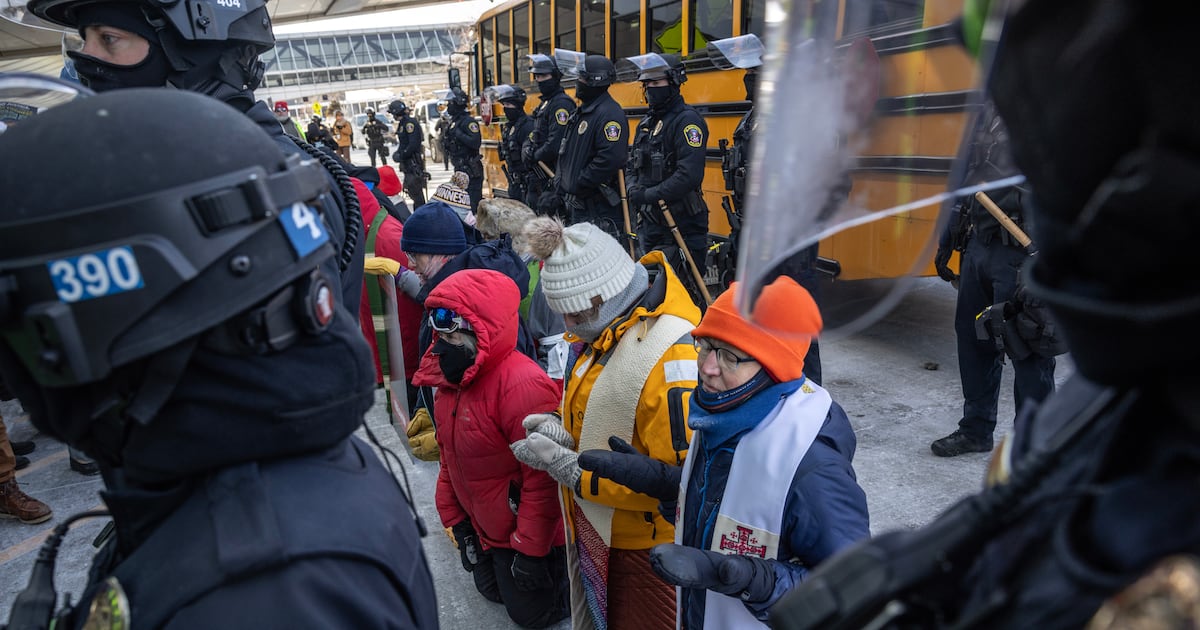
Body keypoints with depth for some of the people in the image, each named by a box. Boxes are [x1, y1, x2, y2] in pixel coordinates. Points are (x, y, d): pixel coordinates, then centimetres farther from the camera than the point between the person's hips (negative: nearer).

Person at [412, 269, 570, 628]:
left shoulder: (523, 385, -33)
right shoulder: (450, 378, -3)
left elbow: (543, 477, -30)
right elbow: (451, 456, 8)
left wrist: (530, 550, -23)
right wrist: (457, 521, 9)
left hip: (526, 535, -9)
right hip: (484, 529, 9)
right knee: (493, 591, 29)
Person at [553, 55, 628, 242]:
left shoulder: (609, 113, -16)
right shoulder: (581, 112, 17)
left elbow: (611, 158, -29)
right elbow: (566, 153, 25)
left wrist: (579, 184, -21)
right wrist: (561, 182, 13)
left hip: (600, 208, -10)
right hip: (579, 204, 10)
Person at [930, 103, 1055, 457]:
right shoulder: (988, 116, 15)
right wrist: (946, 242, 20)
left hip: (1020, 254, -8)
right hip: (977, 246, 8)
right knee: (973, 338, 15)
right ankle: (976, 430, 31)